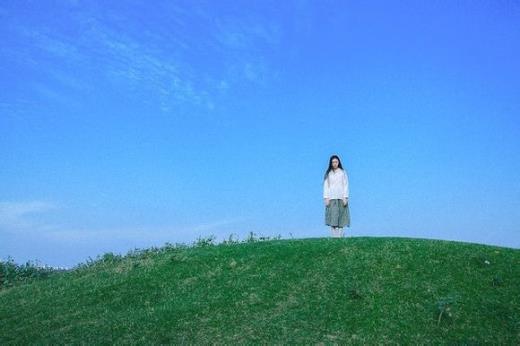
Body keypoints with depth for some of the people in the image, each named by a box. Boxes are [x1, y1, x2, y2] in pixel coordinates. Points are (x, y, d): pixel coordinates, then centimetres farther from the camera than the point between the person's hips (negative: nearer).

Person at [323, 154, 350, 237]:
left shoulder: (343, 172, 7)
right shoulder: (328, 173, 9)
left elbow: (346, 185, 4)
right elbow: (325, 186, 6)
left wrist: (345, 197, -4)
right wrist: (326, 198, -3)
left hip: (341, 197, 0)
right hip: (331, 198, 0)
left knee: (341, 217, -4)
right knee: (333, 217, -8)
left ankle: (340, 235, -4)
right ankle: (334, 236, -10)